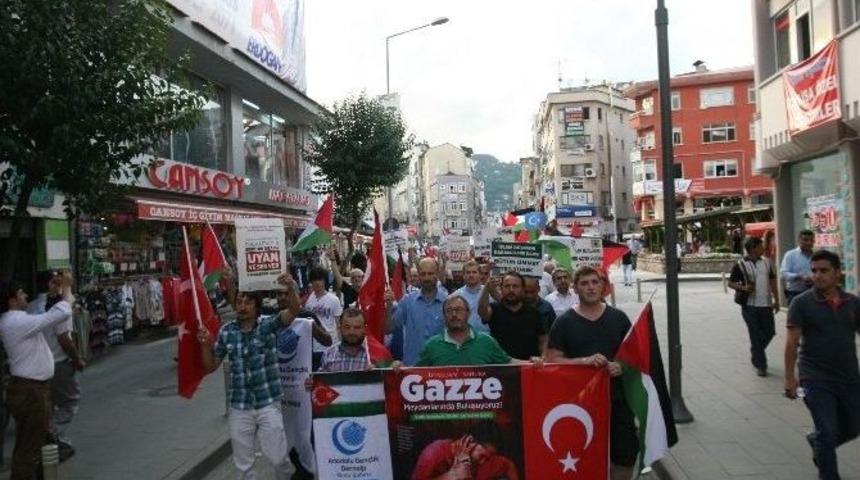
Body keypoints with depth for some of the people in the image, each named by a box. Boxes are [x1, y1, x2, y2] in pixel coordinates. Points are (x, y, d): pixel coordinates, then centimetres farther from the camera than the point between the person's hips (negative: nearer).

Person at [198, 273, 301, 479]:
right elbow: (210, 367, 7)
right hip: (239, 407, 3)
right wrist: (205, 345, -11)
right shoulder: (226, 331, 1)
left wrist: (291, 289, -44)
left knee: (279, 459, 7)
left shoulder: (268, 325, -7)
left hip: (267, 404, -2)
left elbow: (294, 309, -24)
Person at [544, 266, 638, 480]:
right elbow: (551, 360, -6)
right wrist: (584, 360, -19)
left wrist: (622, 366, -10)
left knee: (626, 450, 9)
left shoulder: (618, 318, 5)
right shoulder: (564, 322, -2)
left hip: (616, 396, 2)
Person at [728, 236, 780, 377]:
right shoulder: (740, 265, -8)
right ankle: (760, 365, 11)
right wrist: (743, 288, -21)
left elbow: (772, 281, 13)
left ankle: (755, 354, 36)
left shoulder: (767, 262, 6)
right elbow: (730, 283, -3)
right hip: (749, 306, -4)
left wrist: (776, 299, 10)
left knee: (769, 333, 10)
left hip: (766, 304, 5)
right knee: (755, 336, 0)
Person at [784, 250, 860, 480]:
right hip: (816, 379, -4)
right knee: (828, 432, -4)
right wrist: (790, 376, -14)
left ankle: (816, 441, 44)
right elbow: (792, 341, -10)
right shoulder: (802, 303, -8)